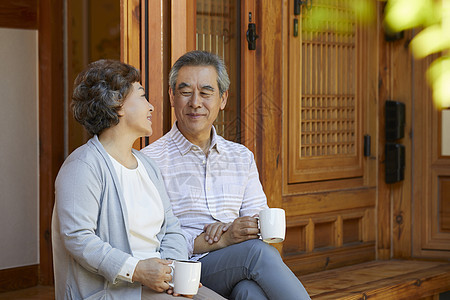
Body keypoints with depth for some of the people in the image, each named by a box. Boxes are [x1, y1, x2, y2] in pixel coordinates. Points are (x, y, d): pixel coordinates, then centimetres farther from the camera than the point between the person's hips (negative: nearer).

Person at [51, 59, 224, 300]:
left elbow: (170, 230, 18)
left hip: (155, 278, 8)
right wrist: (135, 270, -22)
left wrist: (175, 266, -3)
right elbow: (77, 238, -18)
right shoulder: (83, 166, -9)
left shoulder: (147, 166, 20)